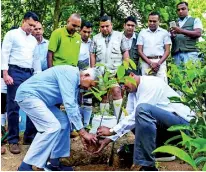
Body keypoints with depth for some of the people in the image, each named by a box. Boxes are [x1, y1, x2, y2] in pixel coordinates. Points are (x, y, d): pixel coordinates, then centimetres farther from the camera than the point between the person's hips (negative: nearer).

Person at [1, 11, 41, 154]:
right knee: (14, 107, -3)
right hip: (15, 73, -6)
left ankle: (29, 136, 17)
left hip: (29, 74, 6)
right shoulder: (12, 34, 2)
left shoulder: (34, 40, 18)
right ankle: (13, 140, 5)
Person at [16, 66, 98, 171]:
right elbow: (69, 104, -28)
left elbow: (74, 106, 15)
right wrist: (83, 131, -24)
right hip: (28, 94, -10)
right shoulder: (70, 74, -21)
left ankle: (54, 162, 11)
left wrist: (82, 134, 12)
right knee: (52, 126, -19)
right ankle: (26, 166, -13)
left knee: (63, 122, 6)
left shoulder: (75, 82, 9)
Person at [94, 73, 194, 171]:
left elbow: (139, 113, -24)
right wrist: (109, 139, 0)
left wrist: (111, 131, -20)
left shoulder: (151, 84, -17)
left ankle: (148, 166, -24)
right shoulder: (133, 92, 8)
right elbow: (129, 117, 8)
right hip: (165, 126, 9)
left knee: (143, 109, -31)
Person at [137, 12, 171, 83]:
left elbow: (167, 50, 7)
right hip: (146, 62, 1)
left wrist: (159, 63, -9)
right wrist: (150, 63, -5)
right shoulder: (142, 32, 14)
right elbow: (140, 51, 7)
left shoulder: (164, 32, 11)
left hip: (160, 62, -1)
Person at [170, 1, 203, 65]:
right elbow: (171, 39, 20)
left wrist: (182, 31, -14)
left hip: (190, 52, -3)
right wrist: (172, 36, -4)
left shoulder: (195, 20, 12)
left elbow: (198, 33, -5)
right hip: (176, 54, 4)